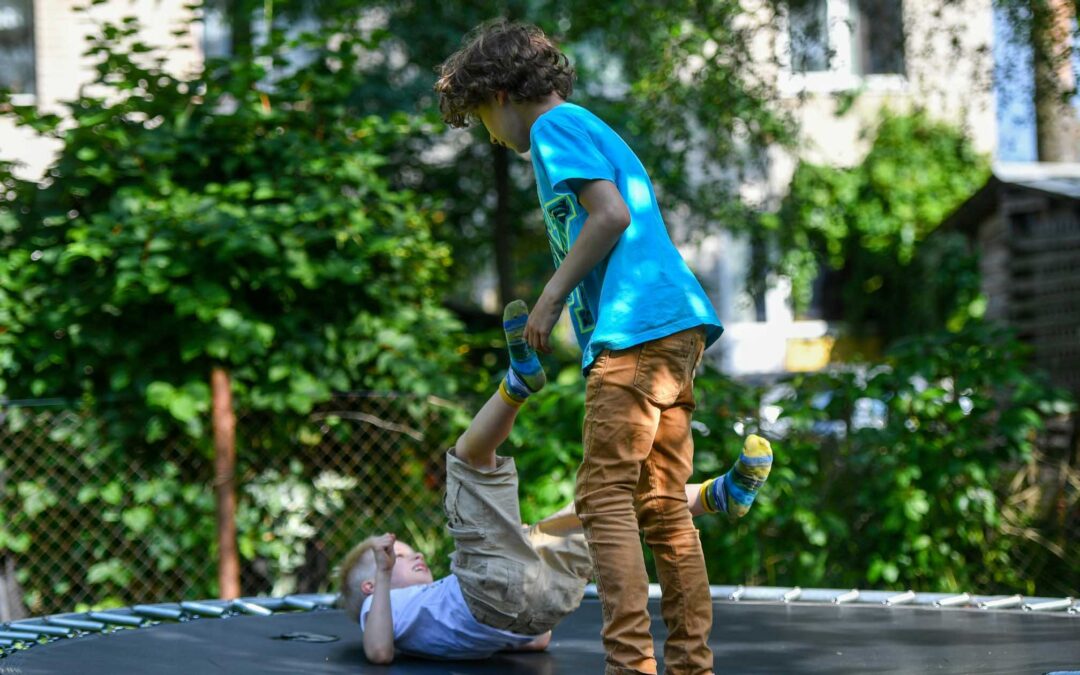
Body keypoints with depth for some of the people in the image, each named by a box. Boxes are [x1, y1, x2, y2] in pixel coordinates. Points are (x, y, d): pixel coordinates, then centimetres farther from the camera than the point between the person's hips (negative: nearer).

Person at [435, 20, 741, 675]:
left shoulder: (555, 127, -1)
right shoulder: (599, 131, 27)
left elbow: (611, 212, -15)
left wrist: (552, 296, -10)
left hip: (634, 330, -10)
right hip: (679, 325, 10)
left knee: (606, 496, -11)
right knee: (664, 505, 9)